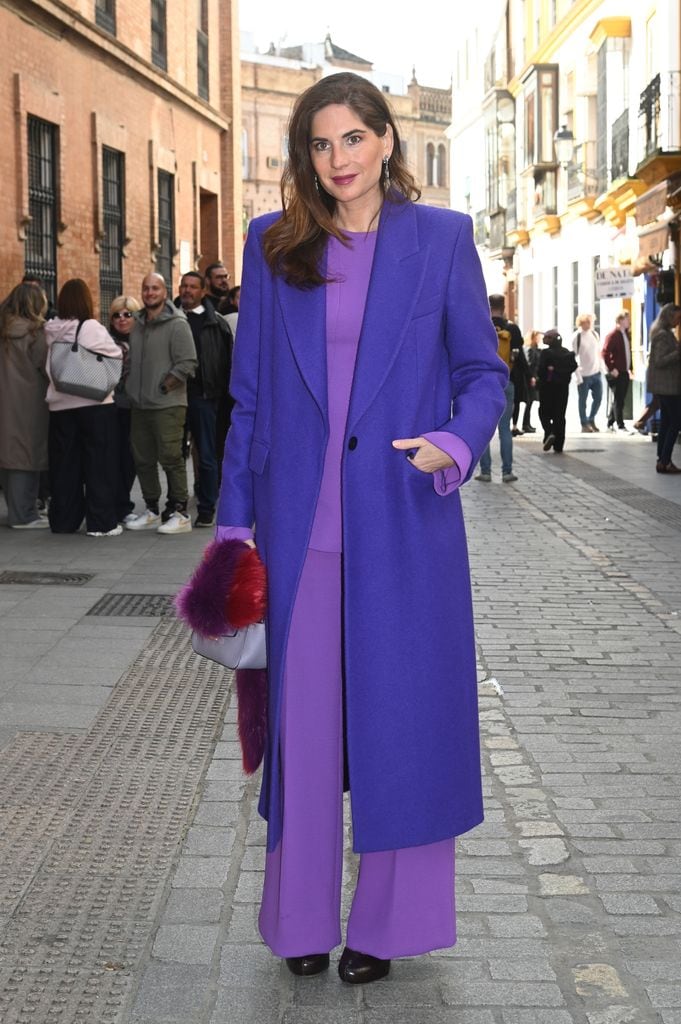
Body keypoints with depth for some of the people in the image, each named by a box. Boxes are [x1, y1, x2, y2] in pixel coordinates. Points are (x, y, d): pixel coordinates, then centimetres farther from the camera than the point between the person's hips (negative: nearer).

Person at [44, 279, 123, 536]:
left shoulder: (52, 331, 1)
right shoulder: (91, 328, -11)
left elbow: (47, 366, 10)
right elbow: (116, 354, -2)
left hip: (60, 404, 4)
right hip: (94, 403, -4)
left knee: (63, 464, 10)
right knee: (99, 463, 2)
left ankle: (63, 520, 14)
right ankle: (101, 522, 1)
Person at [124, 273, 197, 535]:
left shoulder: (176, 324, -7)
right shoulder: (136, 324, 13)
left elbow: (187, 363, -12)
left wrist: (162, 388, -12)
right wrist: (132, 388, 7)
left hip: (167, 405, -7)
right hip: (139, 404, 7)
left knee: (171, 458, -7)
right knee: (143, 459, 11)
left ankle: (179, 512, 1)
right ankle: (152, 511, 22)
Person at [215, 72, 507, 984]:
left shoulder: (441, 238, 3)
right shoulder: (272, 244, 7)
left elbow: (484, 370, 5)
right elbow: (249, 392, 8)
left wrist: (455, 442, -16)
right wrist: (234, 519, 4)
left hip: (404, 524, -1)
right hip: (299, 526, 2)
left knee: (400, 717, 6)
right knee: (301, 721, 8)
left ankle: (385, 925, 22)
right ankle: (302, 918, 24)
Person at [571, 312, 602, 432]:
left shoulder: (594, 334, 7)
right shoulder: (577, 336, -9)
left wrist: (600, 367, 11)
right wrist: (578, 375, -13)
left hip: (596, 373, 5)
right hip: (584, 375, -5)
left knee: (598, 398, 7)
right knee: (583, 400, 4)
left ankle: (591, 420, 25)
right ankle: (585, 424, 16)